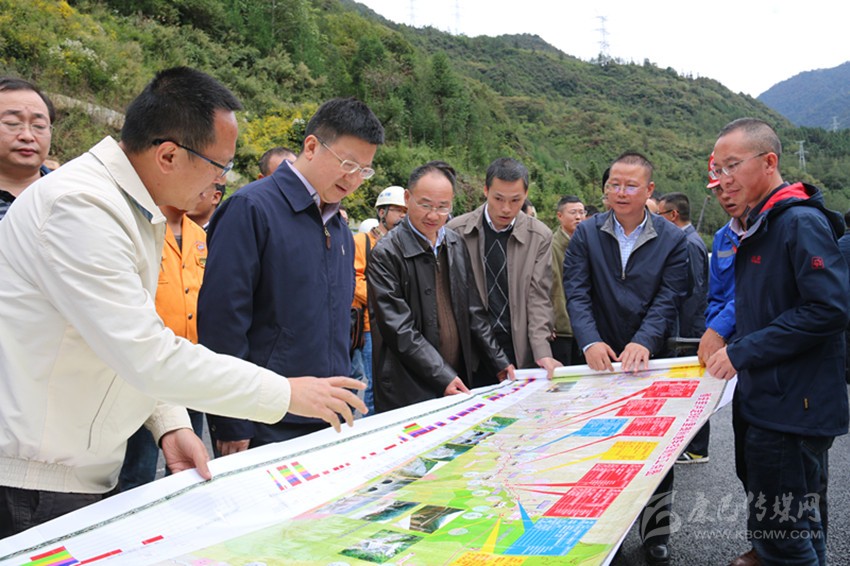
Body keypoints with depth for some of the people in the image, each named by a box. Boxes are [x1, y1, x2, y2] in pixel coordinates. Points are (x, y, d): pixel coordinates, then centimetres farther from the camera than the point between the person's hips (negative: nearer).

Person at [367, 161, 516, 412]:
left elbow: (473, 310, 14)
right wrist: (442, 376, -16)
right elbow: (398, 328, -14)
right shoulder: (386, 253, -11)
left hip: (459, 381, 6)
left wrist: (499, 361, 10)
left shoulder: (456, 244, 9)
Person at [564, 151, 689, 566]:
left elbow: (668, 300, -9)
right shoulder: (586, 234, 1)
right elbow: (576, 293, -7)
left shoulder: (672, 240, -1)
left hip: (650, 360, 0)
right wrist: (591, 342, -23)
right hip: (600, 360, 1)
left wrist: (643, 342, -26)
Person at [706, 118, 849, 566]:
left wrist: (742, 353, -20)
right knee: (802, 530, 21)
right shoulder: (761, 223, 14)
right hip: (766, 403, 10)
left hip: (792, 408, -10)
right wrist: (726, 339, 9)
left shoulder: (801, 221, -15)